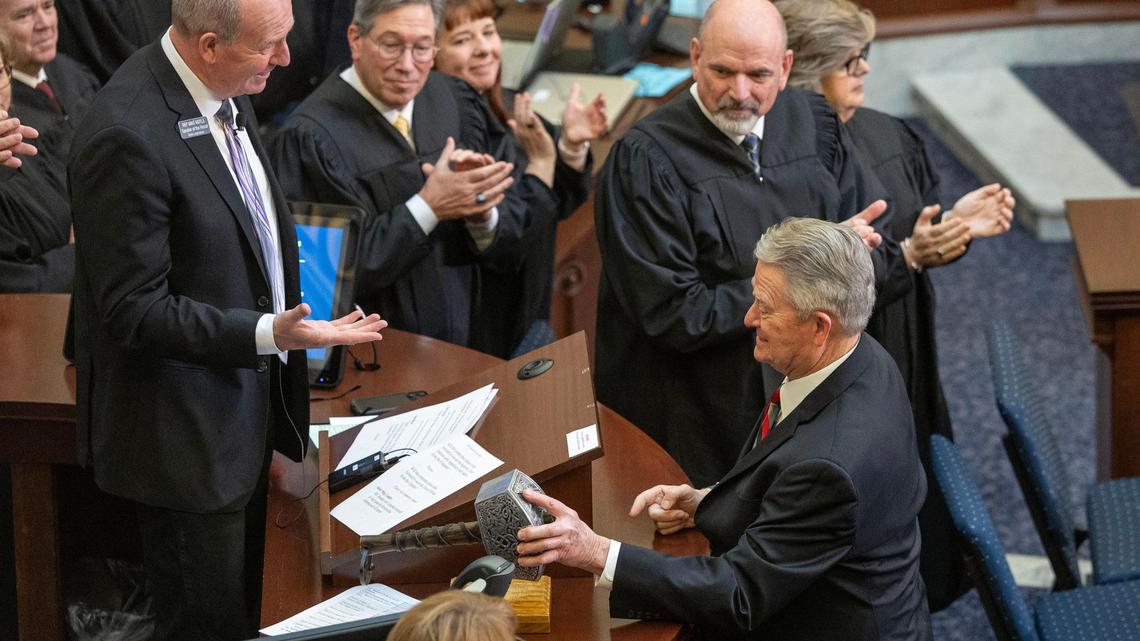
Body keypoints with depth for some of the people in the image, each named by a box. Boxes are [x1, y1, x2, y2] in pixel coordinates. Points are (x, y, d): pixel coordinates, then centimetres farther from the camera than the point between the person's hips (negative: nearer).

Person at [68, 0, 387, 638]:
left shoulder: (227, 94, 1)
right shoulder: (128, 135, -28)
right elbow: (134, 310, -25)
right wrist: (271, 334, -31)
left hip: (246, 412, 9)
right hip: (186, 436, -9)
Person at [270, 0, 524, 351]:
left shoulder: (452, 100, 5)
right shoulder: (310, 136, -12)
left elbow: (508, 249, 6)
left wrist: (481, 210, -15)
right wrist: (429, 207, -19)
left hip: (458, 345, 4)